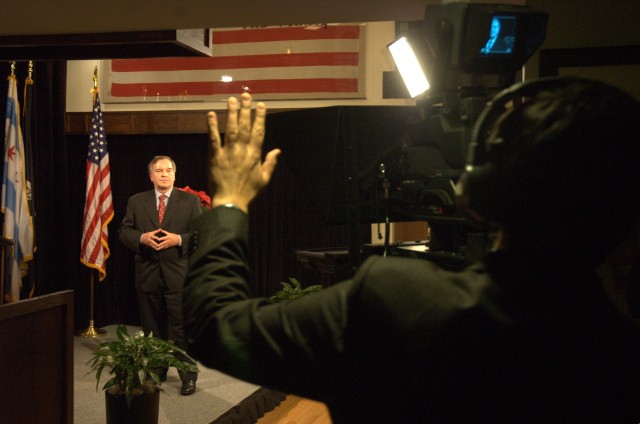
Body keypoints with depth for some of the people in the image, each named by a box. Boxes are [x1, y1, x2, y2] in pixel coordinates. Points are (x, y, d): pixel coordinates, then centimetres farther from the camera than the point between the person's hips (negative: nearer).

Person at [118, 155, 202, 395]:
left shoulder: (190, 201, 3)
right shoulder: (136, 202, 9)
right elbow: (123, 231, 7)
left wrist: (179, 239, -16)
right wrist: (142, 238, -12)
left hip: (179, 275, -3)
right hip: (147, 275, 3)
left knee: (181, 329, -3)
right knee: (153, 329, 13)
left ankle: (188, 377, 5)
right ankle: (156, 372, 28)